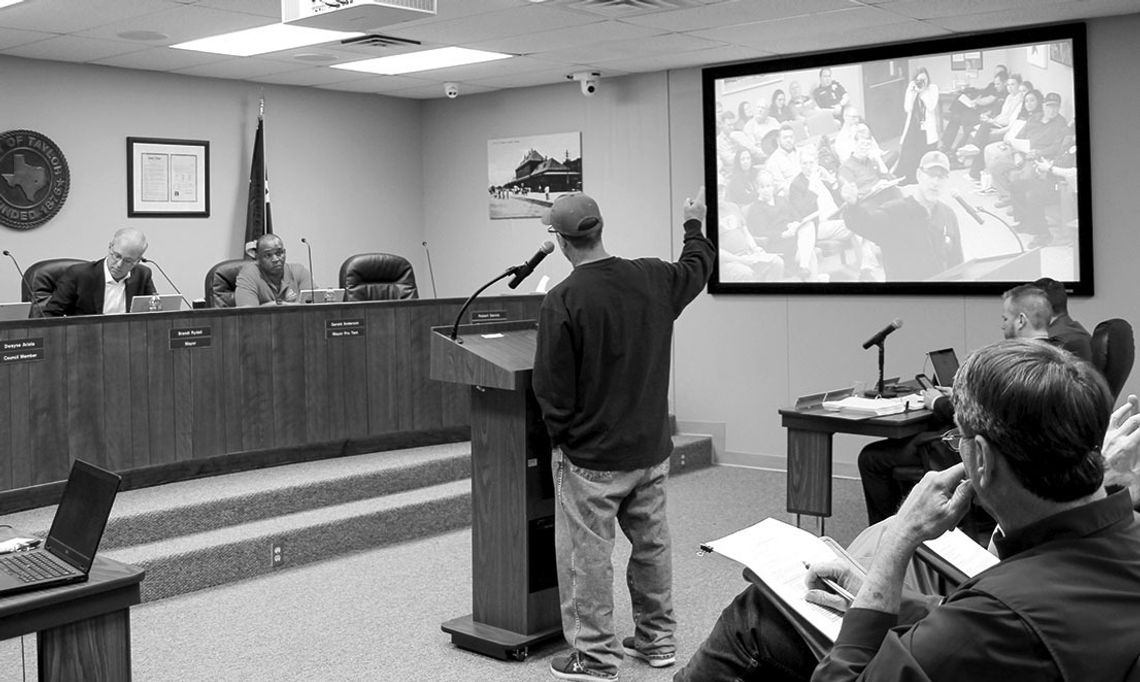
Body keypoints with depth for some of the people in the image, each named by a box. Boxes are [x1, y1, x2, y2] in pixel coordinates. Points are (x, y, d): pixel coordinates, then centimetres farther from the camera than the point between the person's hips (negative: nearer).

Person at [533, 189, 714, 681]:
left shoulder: (562, 302, -20)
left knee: (588, 556, 5)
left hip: (589, 457, -6)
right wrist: (695, 225, 39)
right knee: (652, 544, 18)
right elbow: (697, 267, 20)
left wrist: (560, 434, 2)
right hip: (652, 449, 6)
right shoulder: (653, 279, -3)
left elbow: (551, 387, -16)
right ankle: (657, 639, 32)